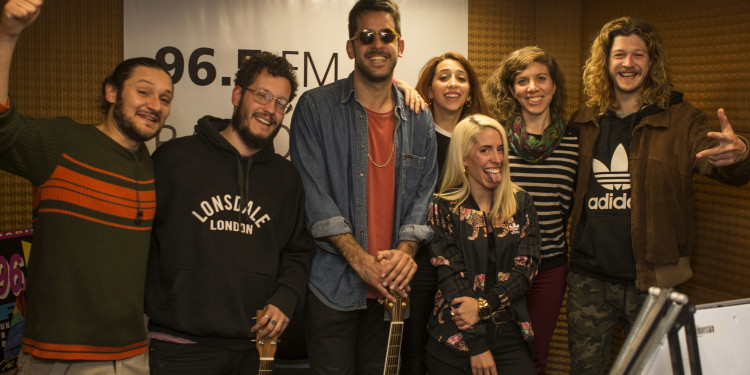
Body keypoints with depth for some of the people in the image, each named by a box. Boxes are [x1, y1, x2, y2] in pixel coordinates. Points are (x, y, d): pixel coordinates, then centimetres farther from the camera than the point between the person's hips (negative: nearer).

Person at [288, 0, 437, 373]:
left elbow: (423, 192, 8)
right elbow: (313, 193, -10)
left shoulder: (419, 119, 9)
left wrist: (405, 250, -11)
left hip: (391, 287, 4)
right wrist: (361, 261, -16)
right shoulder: (316, 108, -3)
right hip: (333, 285, -3)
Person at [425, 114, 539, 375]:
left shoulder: (521, 203, 7)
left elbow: (526, 268, 0)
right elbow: (451, 276, -8)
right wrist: (477, 346, -14)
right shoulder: (444, 207, -2)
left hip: (509, 336, 2)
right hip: (454, 340, -2)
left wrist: (483, 305, -15)